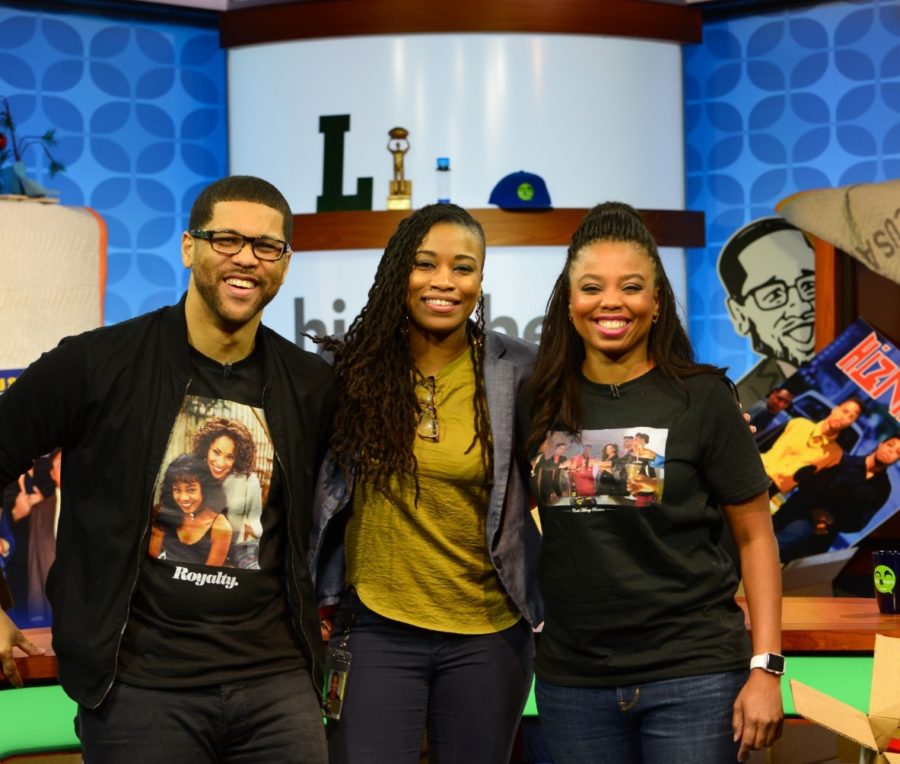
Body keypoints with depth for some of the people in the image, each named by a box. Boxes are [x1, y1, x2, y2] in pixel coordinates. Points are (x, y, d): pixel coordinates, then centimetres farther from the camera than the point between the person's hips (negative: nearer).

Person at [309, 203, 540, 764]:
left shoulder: (517, 371, -4)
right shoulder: (353, 365, -2)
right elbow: (313, 485, 9)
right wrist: (317, 605, 6)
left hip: (489, 633, 0)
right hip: (375, 628, 0)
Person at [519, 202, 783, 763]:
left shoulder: (701, 397, -5)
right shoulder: (540, 402, 3)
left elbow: (755, 536, -2)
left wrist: (765, 668, -9)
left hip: (693, 674, -3)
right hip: (572, 681, 3)